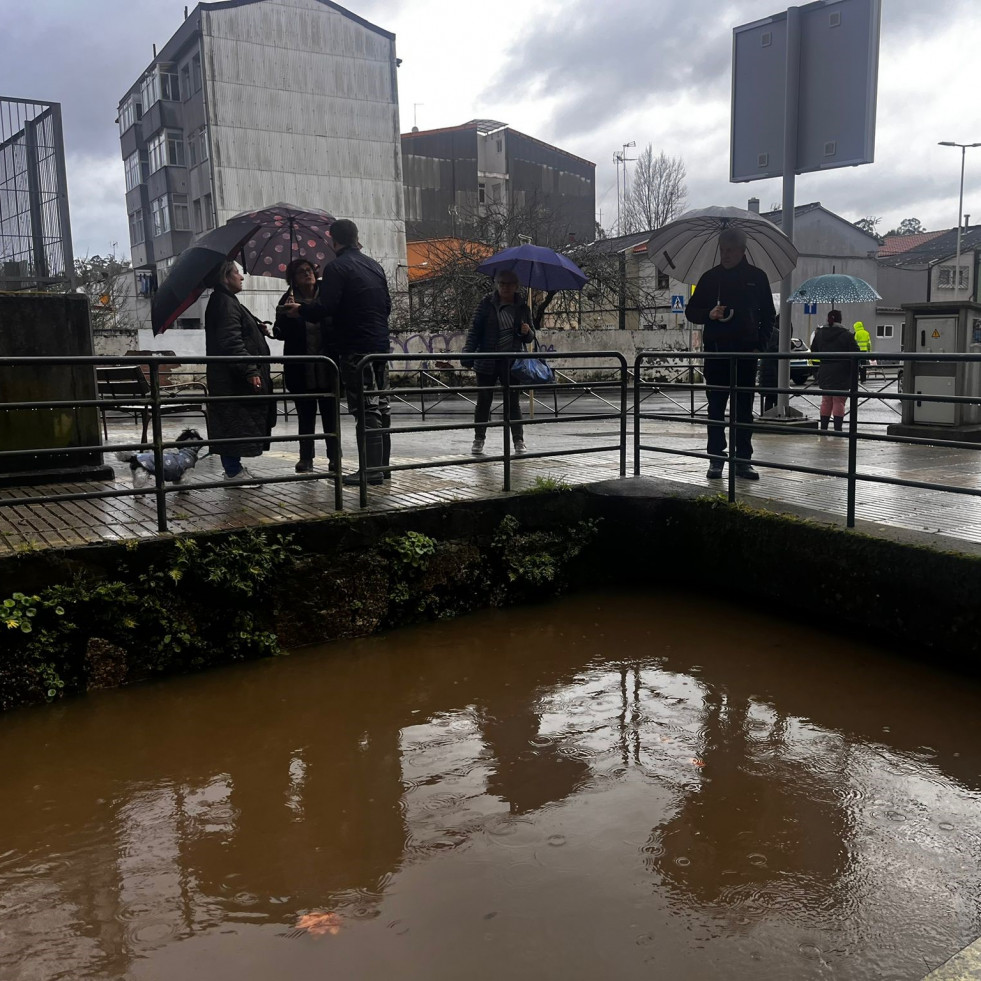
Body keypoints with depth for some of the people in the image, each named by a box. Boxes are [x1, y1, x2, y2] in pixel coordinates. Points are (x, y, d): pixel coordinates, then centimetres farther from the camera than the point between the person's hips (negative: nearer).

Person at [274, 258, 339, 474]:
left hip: (327, 369, 0)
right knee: (305, 415, 7)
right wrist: (286, 315, -18)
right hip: (301, 371, 0)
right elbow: (279, 333, -1)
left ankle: (334, 457, 10)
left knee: (330, 415, 2)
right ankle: (306, 458, 15)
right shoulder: (289, 301, 3)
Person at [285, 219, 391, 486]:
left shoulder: (337, 268, -9)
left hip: (356, 350, -7)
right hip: (381, 344, 7)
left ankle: (371, 469, -5)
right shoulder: (375, 266, 15)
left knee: (365, 409, -7)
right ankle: (383, 465, 16)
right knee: (380, 405, 11)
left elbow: (325, 308, -15)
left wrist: (300, 309, 2)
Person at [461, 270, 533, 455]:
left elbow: (530, 337, 14)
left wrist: (527, 332, -10)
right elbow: (475, 330, 1)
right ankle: (479, 439, 15)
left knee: (514, 402, 4)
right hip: (487, 362, -1)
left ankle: (518, 441, 12)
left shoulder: (522, 307, 6)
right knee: (483, 401, 4)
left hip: (512, 363, 1)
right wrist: (468, 354, -9)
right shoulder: (486, 303, 1)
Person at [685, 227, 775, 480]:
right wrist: (709, 314, -10)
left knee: (744, 409, 3)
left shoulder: (757, 277, 8)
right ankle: (716, 460, 6)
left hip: (746, 352, 0)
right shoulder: (710, 277, 8)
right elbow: (691, 311, 10)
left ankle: (743, 460, 8)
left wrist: (761, 343, 0)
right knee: (716, 407, 1)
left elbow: (768, 315, 12)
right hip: (716, 351, 0)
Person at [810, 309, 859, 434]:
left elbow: (813, 350, 15)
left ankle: (823, 427, 13)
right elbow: (855, 352, -10)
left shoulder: (819, 333, 3)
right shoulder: (846, 334, -9)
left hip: (824, 373, 4)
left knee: (826, 401, 12)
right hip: (841, 373, -4)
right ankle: (838, 428, -4)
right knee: (839, 401, -1)